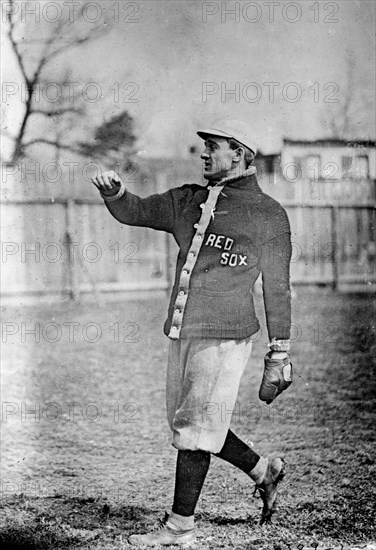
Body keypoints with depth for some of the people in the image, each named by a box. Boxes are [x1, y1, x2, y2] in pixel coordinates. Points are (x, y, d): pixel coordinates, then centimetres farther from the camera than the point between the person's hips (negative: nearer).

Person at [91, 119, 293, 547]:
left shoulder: (269, 215, -1)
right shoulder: (186, 202, 14)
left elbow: (276, 290, 2)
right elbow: (132, 212, 14)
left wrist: (279, 355, 2)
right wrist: (113, 190, -11)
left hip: (225, 336, -7)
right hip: (182, 333, 7)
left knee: (195, 426, -7)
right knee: (189, 426, 13)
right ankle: (264, 471, 33)